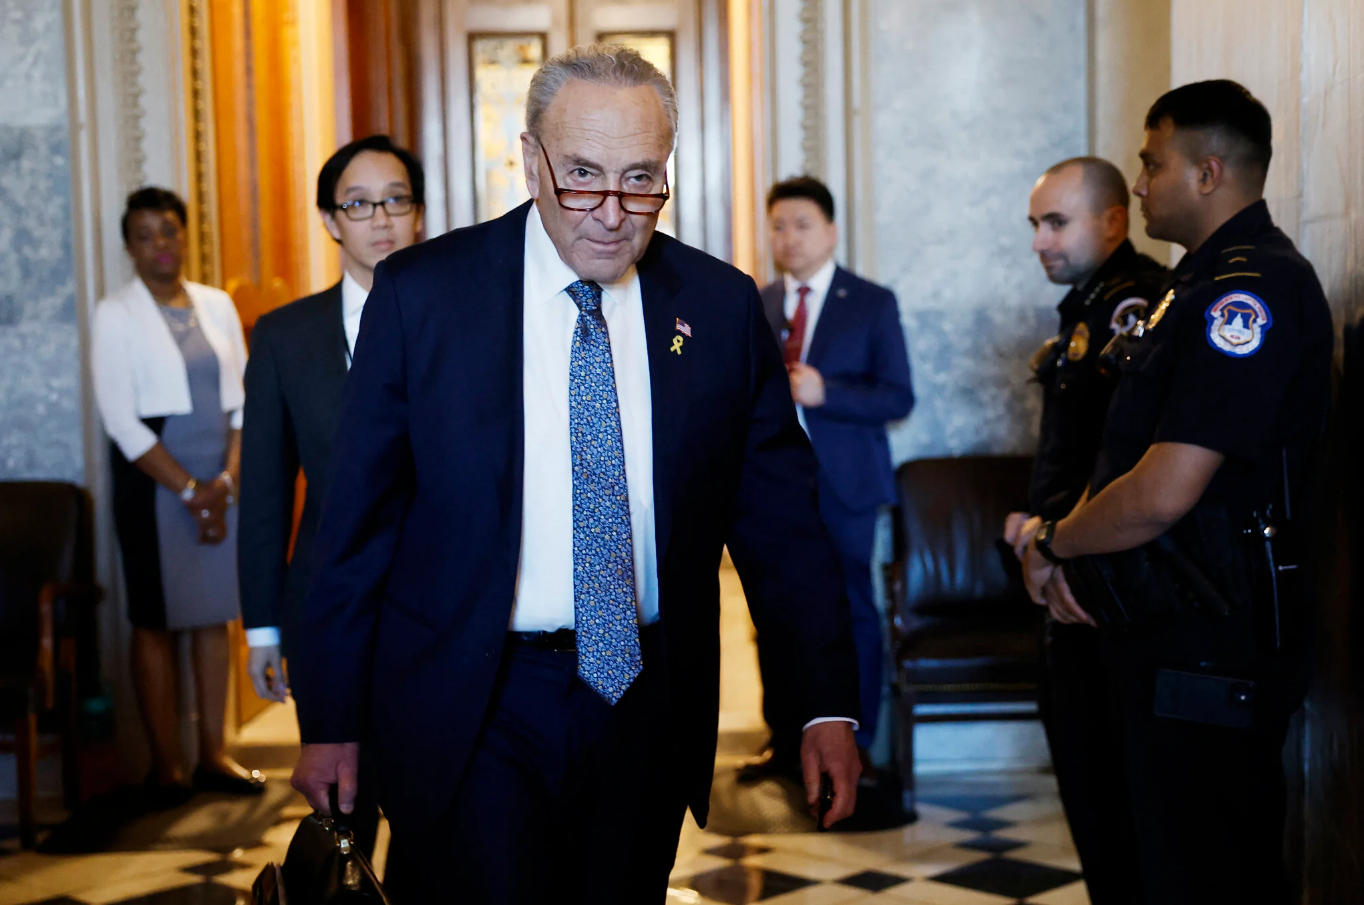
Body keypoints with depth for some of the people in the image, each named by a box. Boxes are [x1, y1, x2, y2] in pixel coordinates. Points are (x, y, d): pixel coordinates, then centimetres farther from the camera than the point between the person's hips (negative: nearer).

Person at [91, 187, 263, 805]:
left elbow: (242, 399, 7)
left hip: (221, 479, 4)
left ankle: (213, 755, 14)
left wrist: (226, 479, -7)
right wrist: (189, 489, -12)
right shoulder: (116, 315, -2)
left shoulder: (217, 306, 10)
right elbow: (120, 419, -8)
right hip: (153, 477, -4)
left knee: (215, 614, 7)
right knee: (156, 619, 1)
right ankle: (165, 765, 8)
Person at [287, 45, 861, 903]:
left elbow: (778, 510, 4)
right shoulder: (420, 293, -6)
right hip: (470, 711, -2)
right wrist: (332, 720, 0)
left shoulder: (722, 305, -1)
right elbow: (360, 518, -2)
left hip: (646, 703, 3)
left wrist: (830, 701, -1)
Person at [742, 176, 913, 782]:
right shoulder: (756, 306, 12)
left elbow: (898, 397, -6)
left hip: (842, 487, -3)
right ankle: (785, 744, 20)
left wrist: (824, 393, -19)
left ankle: (855, 747, 14)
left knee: (850, 613, 2)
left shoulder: (873, 304, 1)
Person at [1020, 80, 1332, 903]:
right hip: (1167, 641, 10)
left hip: (1213, 652, -10)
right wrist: (1071, 551, 2)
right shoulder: (1205, 282, 15)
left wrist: (1054, 544, -7)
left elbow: (1163, 494, -24)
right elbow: (1134, 458, 19)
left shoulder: (1253, 288, -19)